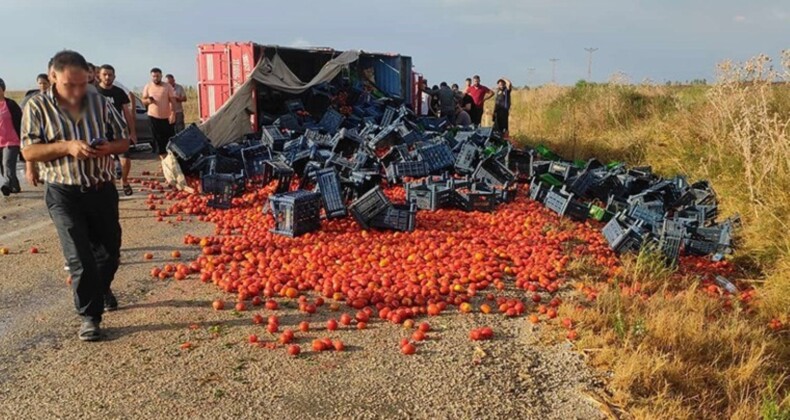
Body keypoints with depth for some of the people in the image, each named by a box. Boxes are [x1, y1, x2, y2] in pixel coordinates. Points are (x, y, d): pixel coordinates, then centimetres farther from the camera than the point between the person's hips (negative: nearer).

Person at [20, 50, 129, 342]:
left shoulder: (100, 103, 1)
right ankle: (90, 316, 9)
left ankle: (101, 288, 46)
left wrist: (109, 148, -17)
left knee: (110, 248, 16)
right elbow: (28, 151, -9)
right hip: (64, 194, -3)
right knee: (80, 258, -5)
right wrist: (66, 146, -24)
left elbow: (124, 140, 6)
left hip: (102, 189, 3)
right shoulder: (37, 107, -5)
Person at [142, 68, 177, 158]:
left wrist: (173, 113, -16)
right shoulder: (148, 87, 5)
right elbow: (143, 100, 9)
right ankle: (164, 160, 10)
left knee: (170, 137, 0)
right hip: (154, 117, 2)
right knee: (159, 139, 3)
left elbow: (173, 101, -4)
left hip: (167, 117, -2)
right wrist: (148, 100, -15)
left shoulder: (168, 87, -1)